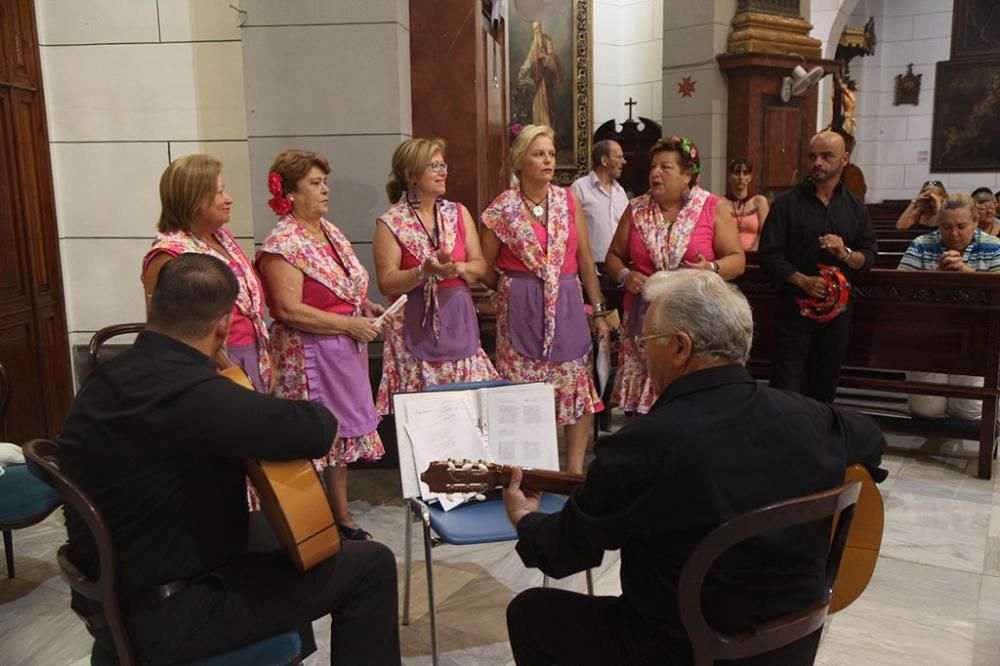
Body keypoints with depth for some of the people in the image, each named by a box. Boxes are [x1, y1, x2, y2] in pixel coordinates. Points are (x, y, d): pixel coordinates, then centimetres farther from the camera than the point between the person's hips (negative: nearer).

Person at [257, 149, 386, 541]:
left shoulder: (330, 232, 11)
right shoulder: (282, 245, -15)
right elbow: (289, 310, -22)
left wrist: (365, 305, 5)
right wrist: (350, 324, -20)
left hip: (345, 350, 9)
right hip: (309, 356, -8)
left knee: (343, 433, 15)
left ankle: (342, 516, 28)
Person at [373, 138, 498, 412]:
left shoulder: (458, 213, 10)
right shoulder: (390, 224, -3)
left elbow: (480, 266, 8)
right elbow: (386, 283, -8)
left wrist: (456, 268, -12)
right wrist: (424, 271, -21)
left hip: (458, 321, 4)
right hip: (416, 326, -4)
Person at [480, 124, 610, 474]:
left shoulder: (568, 200, 5)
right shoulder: (502, 209, -3)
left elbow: (585, 260, 7)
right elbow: (485, 270, 4)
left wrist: (599, 310, 7)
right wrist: (516, 288, 10)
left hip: (567, 306, 3)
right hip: (520, 311, -3)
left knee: (579, 390, 4)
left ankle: (575, 470, 19)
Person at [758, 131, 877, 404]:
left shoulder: (855, 207, 9)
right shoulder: (787, 203, -2)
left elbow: (870, 256, 8)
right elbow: (768, 254, -8)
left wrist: (846, 254, -15)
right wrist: (803, 281, -21)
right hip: (794, 306, -3)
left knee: (824, 386, 13)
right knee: (786, 386, -5)